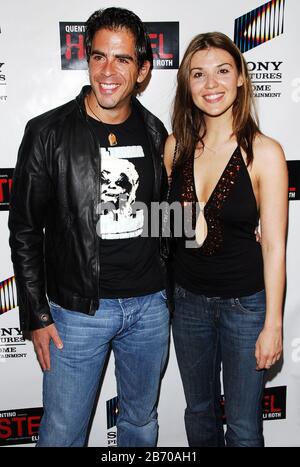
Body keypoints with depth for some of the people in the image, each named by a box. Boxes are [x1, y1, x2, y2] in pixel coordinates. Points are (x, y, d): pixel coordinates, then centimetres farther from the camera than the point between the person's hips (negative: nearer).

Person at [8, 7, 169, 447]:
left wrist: (167, 289, 12)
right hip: (78, 311, -3)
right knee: (62, 433, 11)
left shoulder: (155, 133, 2)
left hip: (149, 305, 4)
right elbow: (24, 231, -5)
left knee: (141, 420, 22)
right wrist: (37, 315, -7)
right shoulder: (48, 132, -9)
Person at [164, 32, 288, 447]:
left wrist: (273, 324, -10)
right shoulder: (175, 146, -3)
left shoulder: (264, 152, -15)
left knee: (243, 426, 15)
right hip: (188, 299, 4)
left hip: (246, 304, -3)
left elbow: (274, 245, -12)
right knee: (199, 413, 24)